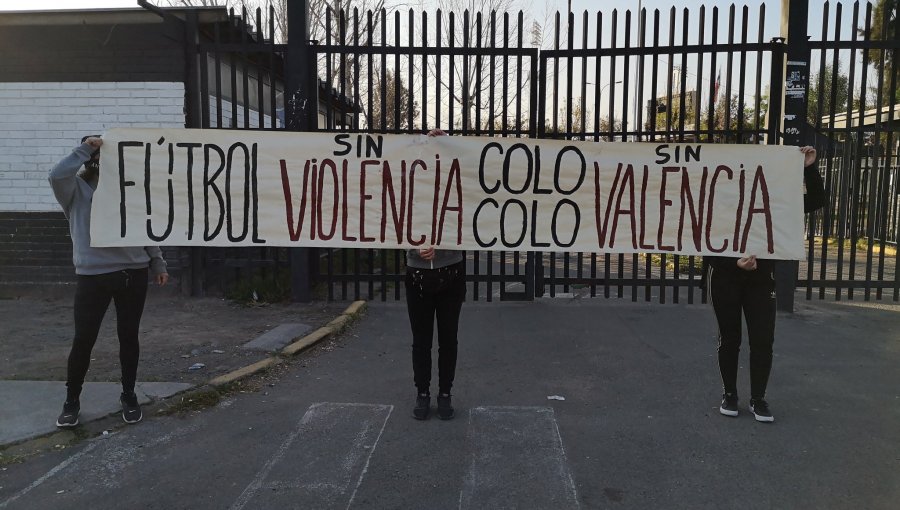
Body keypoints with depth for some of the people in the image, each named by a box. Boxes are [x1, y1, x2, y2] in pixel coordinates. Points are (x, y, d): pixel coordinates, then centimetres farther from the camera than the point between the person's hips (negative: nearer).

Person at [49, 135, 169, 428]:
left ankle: (129, 395, 25)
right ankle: (72, 401, 20)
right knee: (84, 339, 2)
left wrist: (158, 264, 14)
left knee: (129, 336, 10)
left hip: (133, 274, 3)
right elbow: (57, 175, -21)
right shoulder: (77, 189, 2)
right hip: (92, 275, -2)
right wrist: (85, 149, -14)